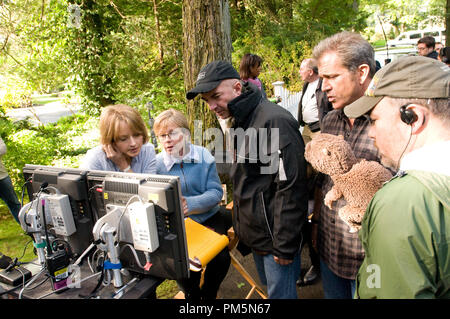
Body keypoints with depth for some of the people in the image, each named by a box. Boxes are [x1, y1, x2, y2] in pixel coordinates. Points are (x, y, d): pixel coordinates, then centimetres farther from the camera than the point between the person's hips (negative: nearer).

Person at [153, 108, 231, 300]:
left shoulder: (203, 155, -5)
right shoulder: (157, 164, -6)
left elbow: (216, 192, -8)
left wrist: (190, 203, -27)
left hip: (208, 218, 1)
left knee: (220, 258, -18)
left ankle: (208, 295, 18)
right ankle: (193, 295, 18)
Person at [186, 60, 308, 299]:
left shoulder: (274, 121, -22)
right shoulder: (239, 123, 8)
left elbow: (291, 187, -24)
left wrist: (285, 246, -20)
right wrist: (240, 225, 17)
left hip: (276, 238, -9)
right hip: (255, 235, 9)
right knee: (268, 286, 24)